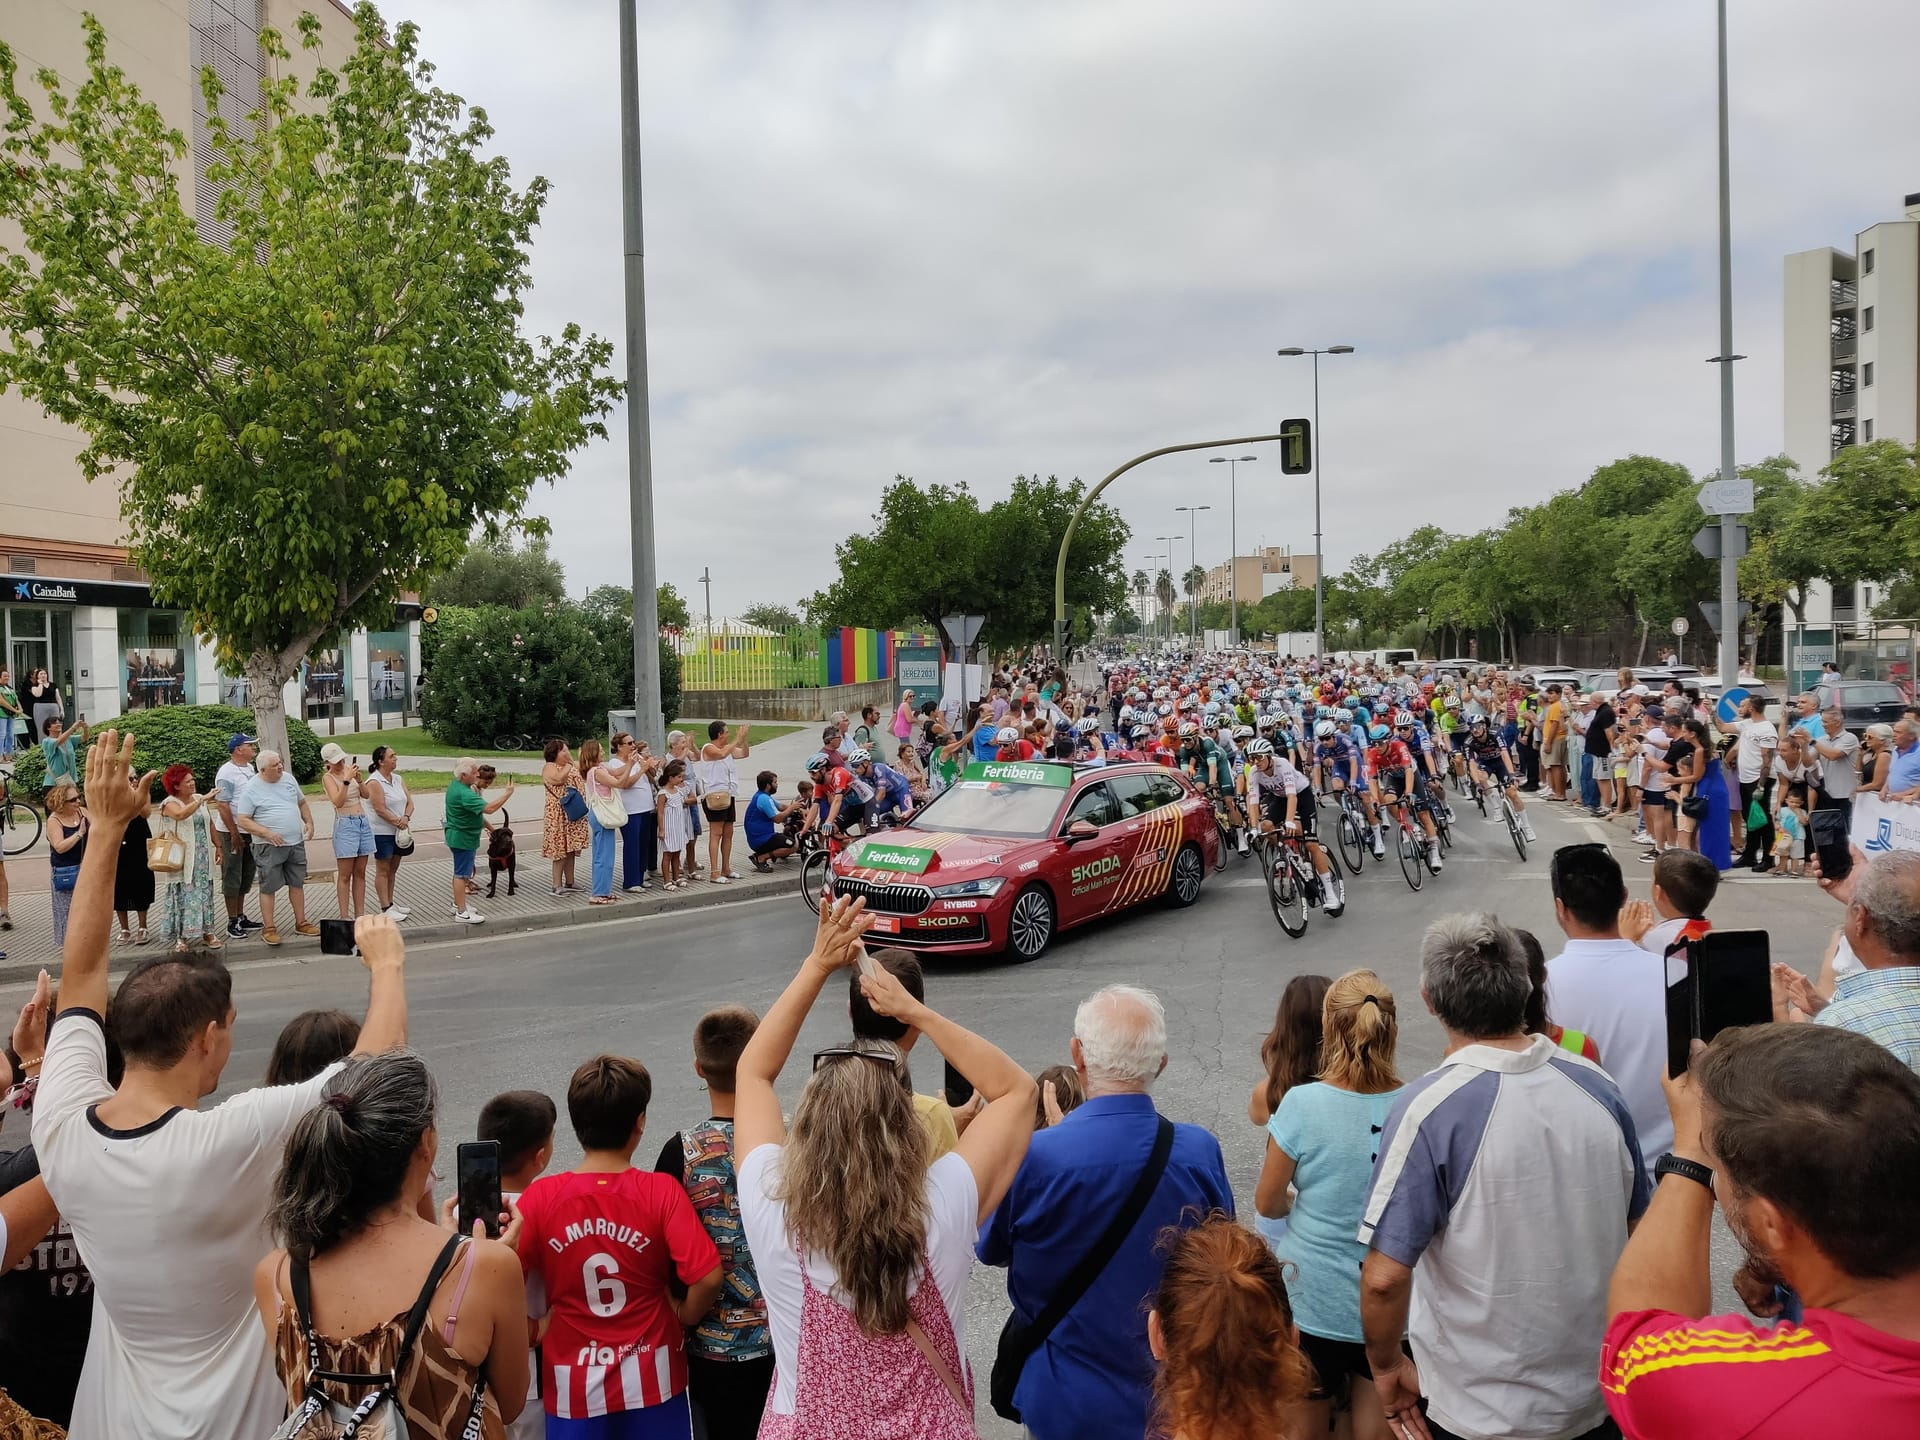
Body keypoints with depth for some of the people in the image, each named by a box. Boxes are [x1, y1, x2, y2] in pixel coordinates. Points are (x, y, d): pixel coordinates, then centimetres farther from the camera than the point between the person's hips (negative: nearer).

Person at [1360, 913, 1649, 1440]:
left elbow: (1384, 1276, -26)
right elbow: (1637, 1231, 7)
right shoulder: (1599, 1086, -7)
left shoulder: (1429, 1107, -24)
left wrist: (1386, 1364, -8)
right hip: (1597, 1398, 4)